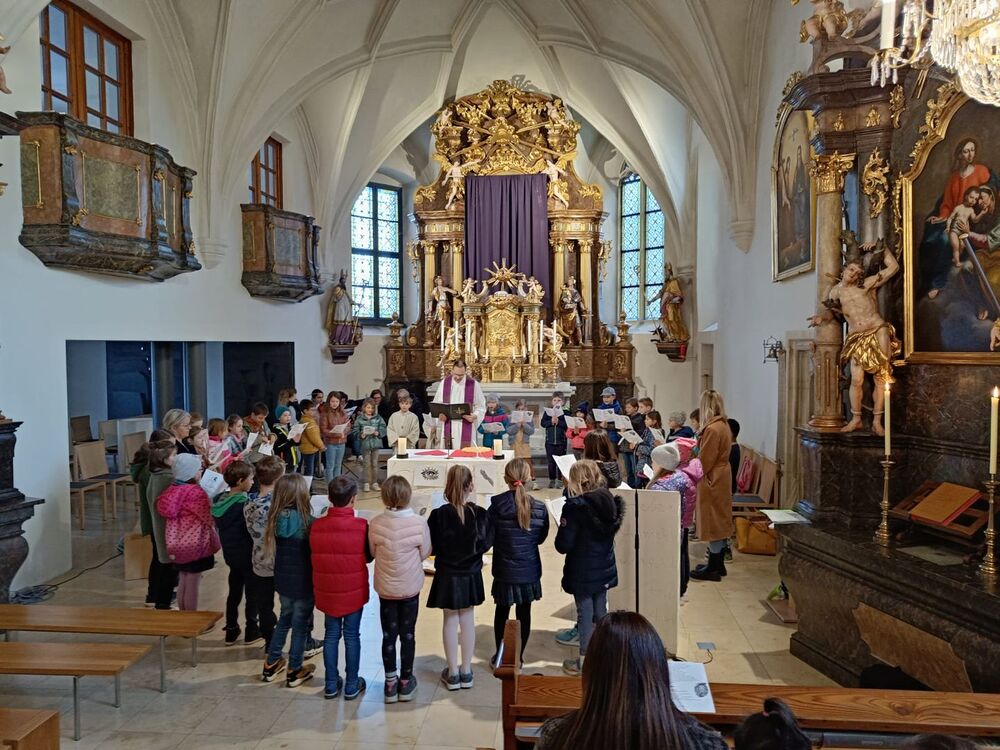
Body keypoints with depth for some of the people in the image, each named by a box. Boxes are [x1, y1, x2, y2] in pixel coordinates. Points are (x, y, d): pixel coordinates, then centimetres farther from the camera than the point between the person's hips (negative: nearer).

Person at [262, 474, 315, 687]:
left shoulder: (276, 518, -7)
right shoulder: (306, 521, -23)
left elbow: (274, 548, 5)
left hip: (283, 579, 5)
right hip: (303, 581, -5)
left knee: (285, 618, 25)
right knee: (300, 624, 12)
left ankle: (271, 665, 34)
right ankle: (295, 671, 24)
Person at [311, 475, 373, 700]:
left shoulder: (316, 526, -11)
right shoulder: (361, 525, -18)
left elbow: (314, 556, 3)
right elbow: (369, 557, -4)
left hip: (326, 591, 2)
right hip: (354, 591, -2)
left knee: (331, 635, 17)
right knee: (352, 635, 12)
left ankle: (331, 684, 27)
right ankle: (352, 685, 22)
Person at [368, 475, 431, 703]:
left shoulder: (375, 524, -17)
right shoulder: (419, 523, -20)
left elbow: (373, 552, -2)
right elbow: (424, 554, -6)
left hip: (385, 588, 1)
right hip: (410, 588, -1)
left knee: (388, 635, 14)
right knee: (408, 635, 14)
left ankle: (390, 683, 25)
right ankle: (405, 682, 26)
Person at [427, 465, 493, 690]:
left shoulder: (438, 515, -19)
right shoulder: (480, 514, -17)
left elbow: (431, 547, -11)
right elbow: (487, 543, -7)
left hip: (447, 576, -1)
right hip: (471, 576, 1)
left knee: (450, 621, 13)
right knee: (468, 620, 15)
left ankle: (453, 673, 22)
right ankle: (466, 672, 25)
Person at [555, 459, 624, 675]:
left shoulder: (575, 506, -23)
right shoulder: (610, 501, -3)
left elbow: (563, 545, -20)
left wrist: (562, 527, -3)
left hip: (582, 573, -6)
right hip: (605, 570, 6)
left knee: (585, 615, 6)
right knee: (600, 613, 18)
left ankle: (584, 661, 18)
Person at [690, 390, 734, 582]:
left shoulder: (713, 429, -22)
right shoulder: (724, 425, 7)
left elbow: (704, 460, -18)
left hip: (712, 480, -10)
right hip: (722, 477, 10)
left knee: (713, 523, -1)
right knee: (720, 522, 16)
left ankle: (713, 569, 8)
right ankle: (718, 564, 26)